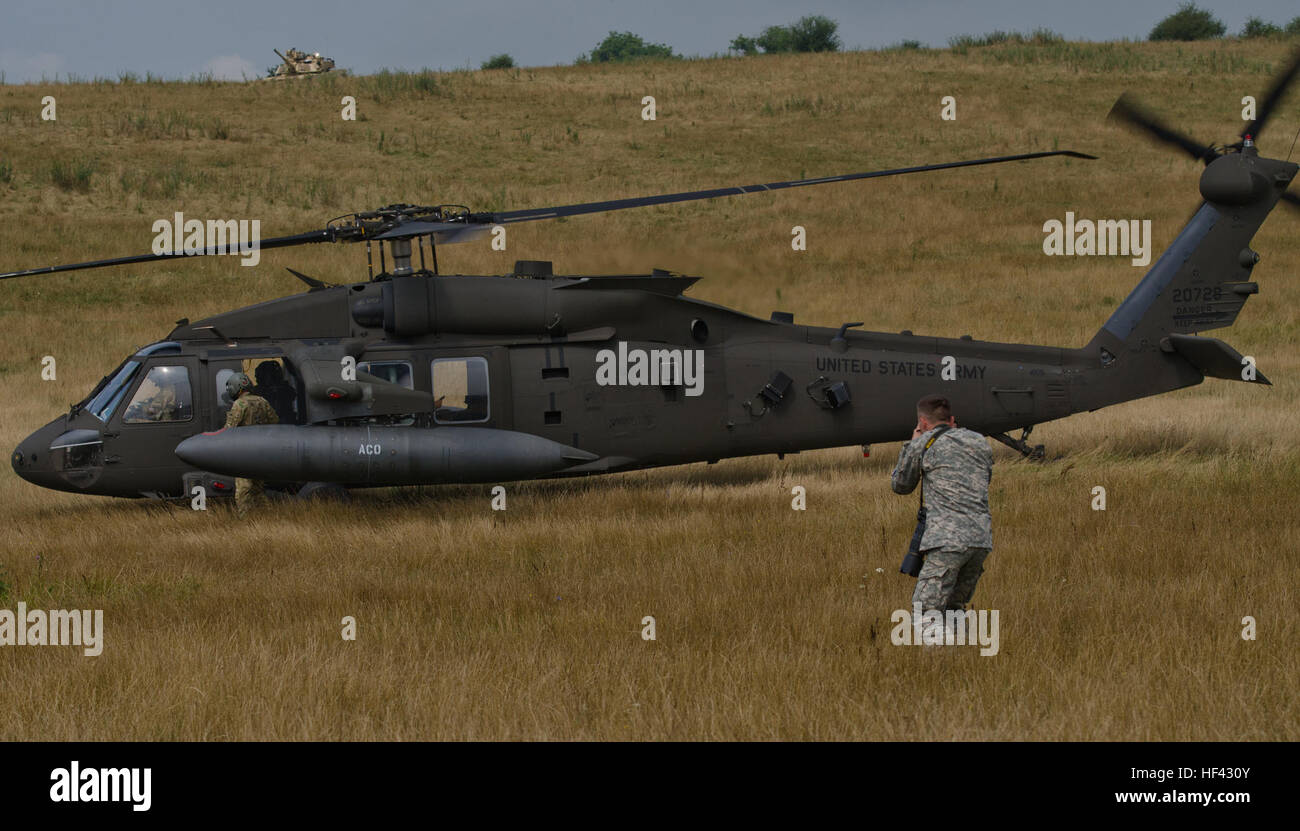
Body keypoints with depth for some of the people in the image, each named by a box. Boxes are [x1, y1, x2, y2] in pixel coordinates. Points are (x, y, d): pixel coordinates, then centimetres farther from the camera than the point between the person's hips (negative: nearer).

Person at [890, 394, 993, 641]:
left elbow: (900, 485, 17)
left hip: (948, 539, -6)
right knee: (954, 607, 20)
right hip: (982, 537, 6)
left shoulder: (924, 444, 4)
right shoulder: (980, 443, 19)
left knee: (926, 611, -8)